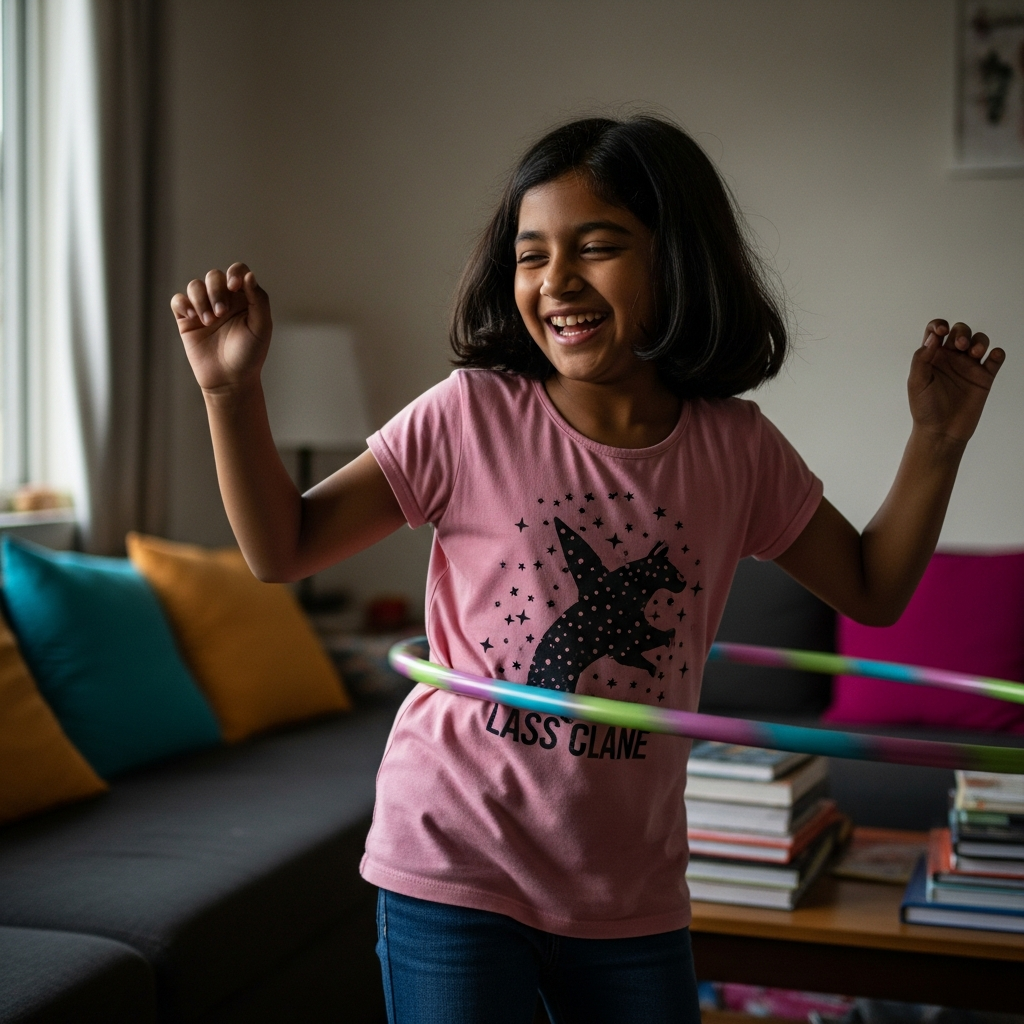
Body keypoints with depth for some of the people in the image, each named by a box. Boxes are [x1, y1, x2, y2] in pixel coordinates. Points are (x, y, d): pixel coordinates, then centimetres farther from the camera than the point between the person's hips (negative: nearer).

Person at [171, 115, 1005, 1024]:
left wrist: (937, 441, -1)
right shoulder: (470, 418, -10)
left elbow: (871, 589, 10)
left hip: (632, 893, 3)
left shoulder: (735, 449, -2)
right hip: (457, 864, -3)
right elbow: (282, 551, -6)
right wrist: (234, 391, -19)